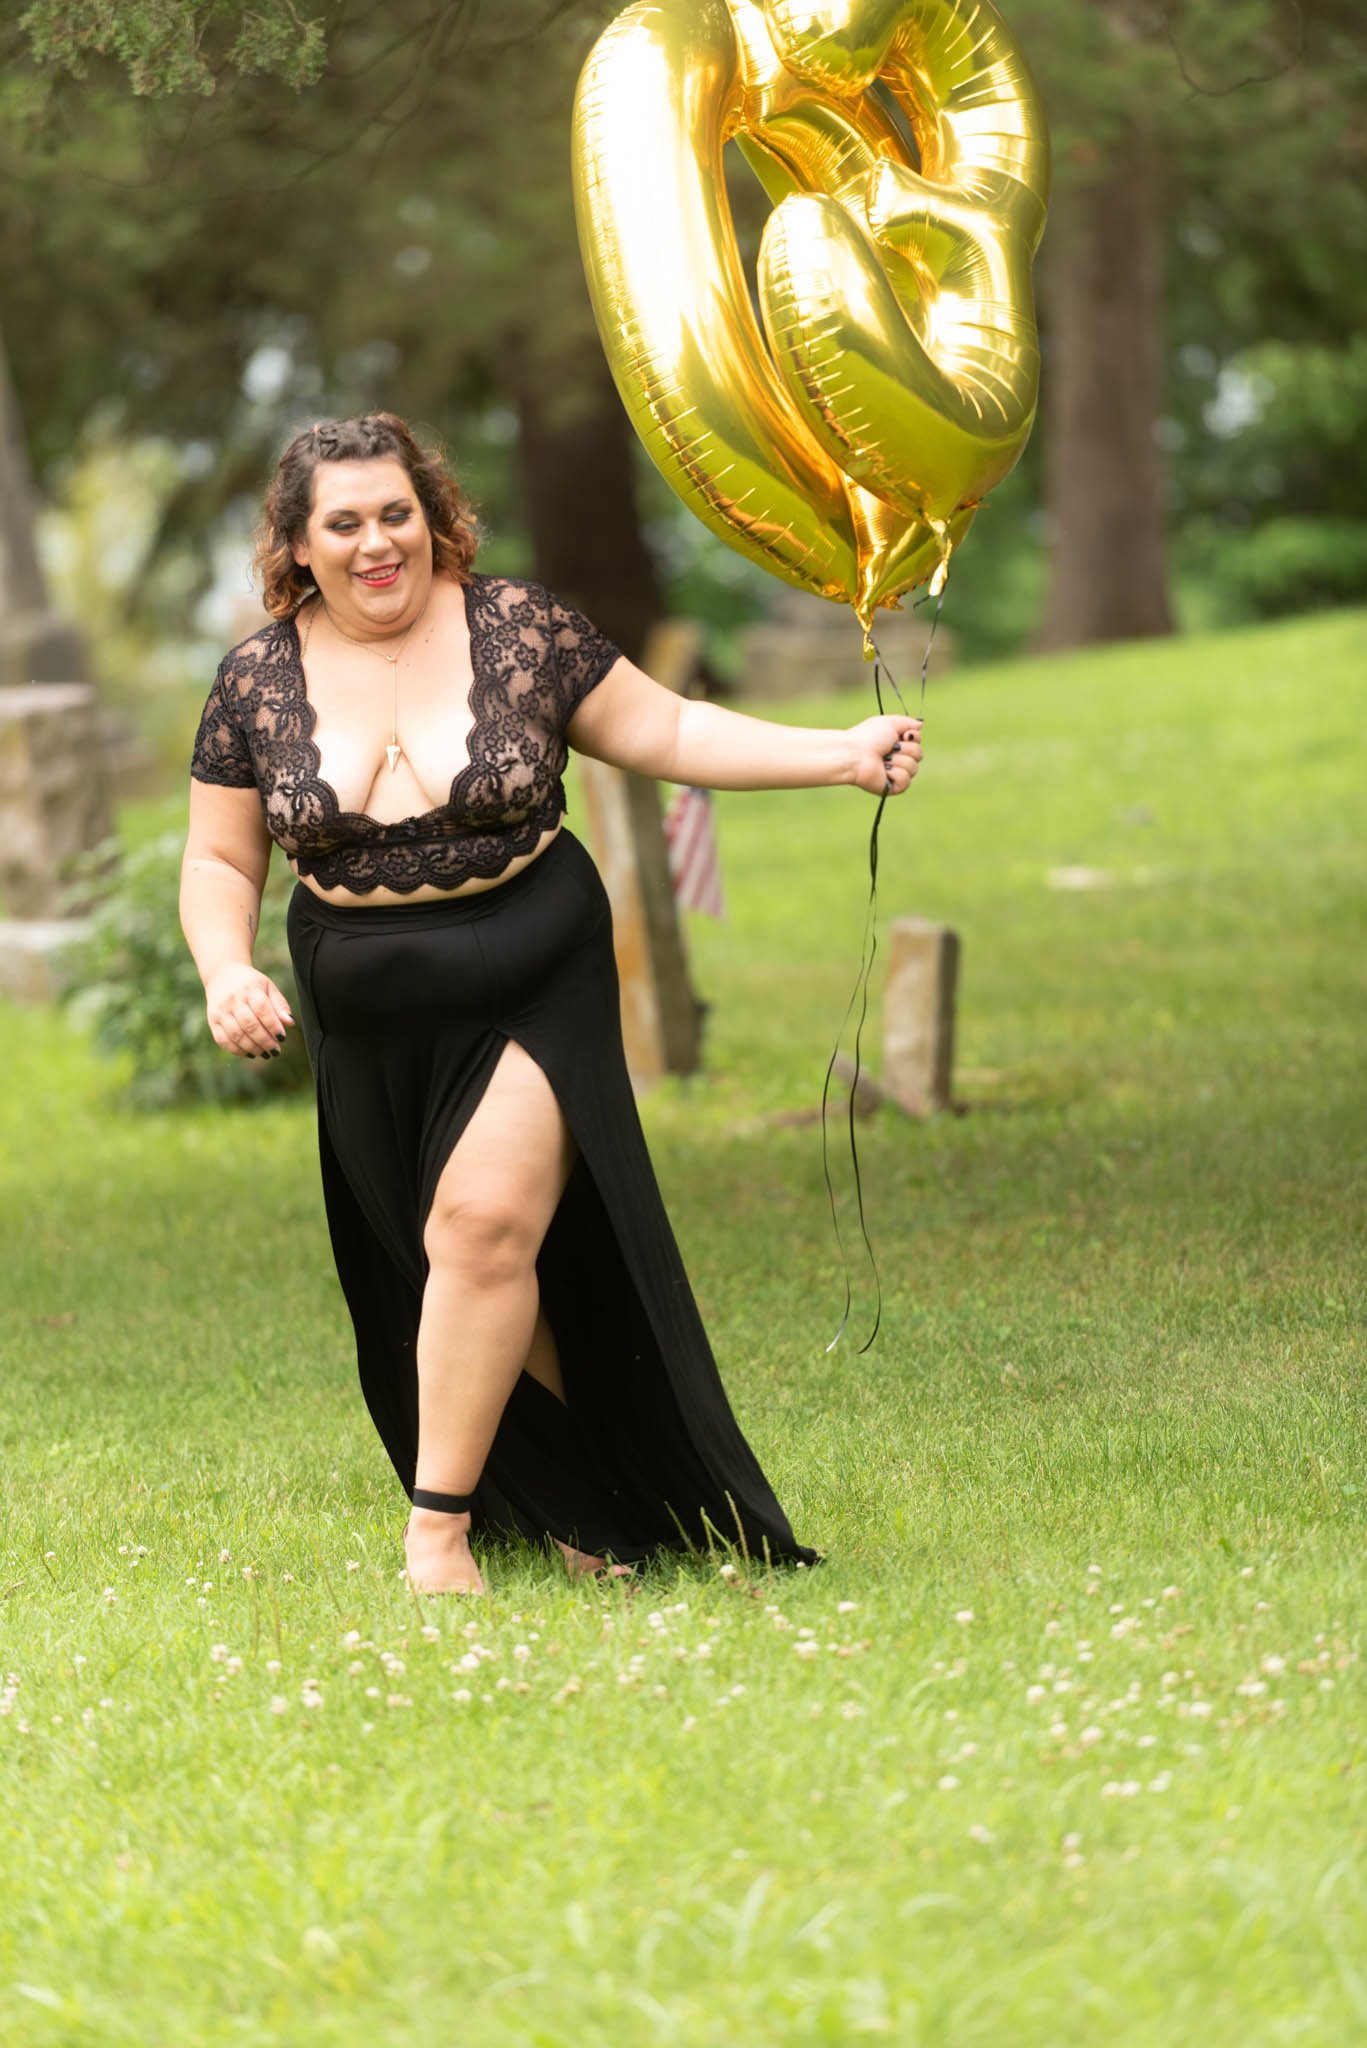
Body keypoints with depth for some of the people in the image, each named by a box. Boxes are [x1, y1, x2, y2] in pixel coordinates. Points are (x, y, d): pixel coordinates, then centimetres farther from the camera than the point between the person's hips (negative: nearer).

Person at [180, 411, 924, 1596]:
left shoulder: (517, 628, -4)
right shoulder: (259, 679, 0)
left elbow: (660, 730, 0)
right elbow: (222, 860, 7)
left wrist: (843, 753, -9)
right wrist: (227, 972, -13)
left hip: (533, 995, -2)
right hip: (373, 1030, 3)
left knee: (486, 1221, -19)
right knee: (457, 1272, 6)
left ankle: (440, 1528, -12)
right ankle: (573, 1502, 21)